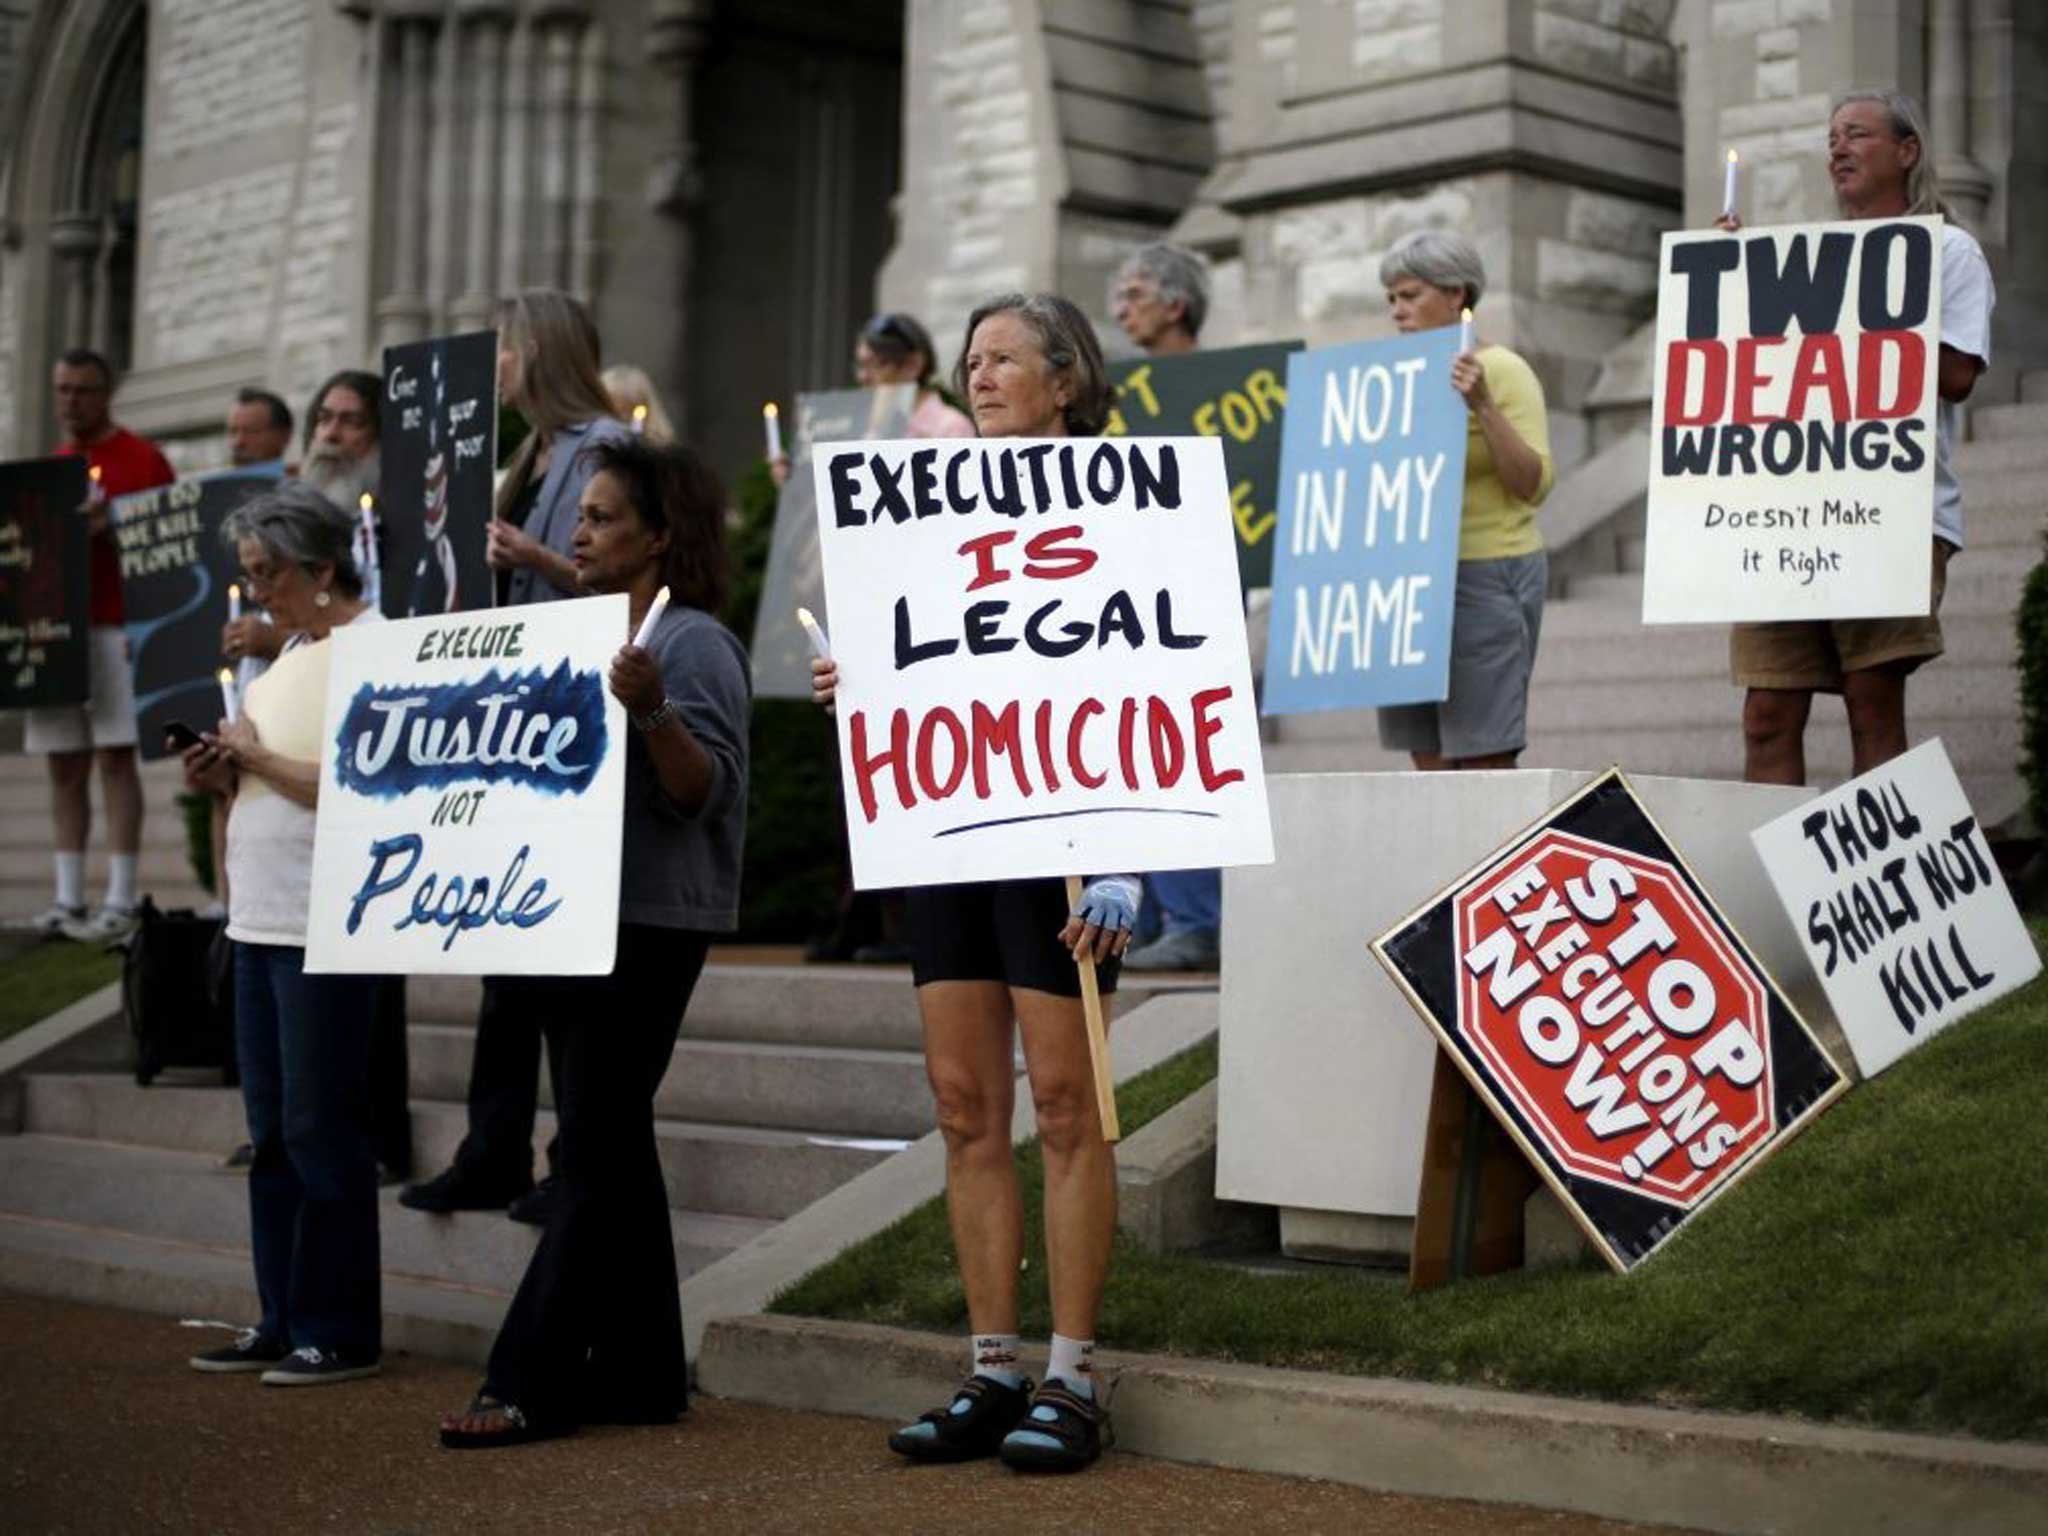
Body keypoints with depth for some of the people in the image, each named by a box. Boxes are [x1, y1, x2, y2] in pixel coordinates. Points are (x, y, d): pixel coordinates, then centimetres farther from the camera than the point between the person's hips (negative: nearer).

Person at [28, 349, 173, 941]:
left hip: (116, 626, -6)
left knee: (116, 756, -8)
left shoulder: (143, 459, 0)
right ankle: (68, 899, 8)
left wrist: (114, 526, -18)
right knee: (64, 764, 5)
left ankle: (121, 902, -8)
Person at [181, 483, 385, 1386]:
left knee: (321, 1131, -4)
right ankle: (283, 1324, 21)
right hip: (262, 922, 9)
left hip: (325, 932, -9)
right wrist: (227, 777, 6)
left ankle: (340, 1334, 4)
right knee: (272, 1133, 13)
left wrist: (261, 759, -13)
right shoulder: (294, 650, 17)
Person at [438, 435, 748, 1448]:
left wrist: (652, 713, -33)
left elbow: (701, 791, -17)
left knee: (596, 1153, -6)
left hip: (646, 929, -9)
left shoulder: (694, 644, -9)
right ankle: (637, 1375, 16)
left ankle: (531, 1384, -5)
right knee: (610, 1148, 10)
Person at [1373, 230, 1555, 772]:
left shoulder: (1502, 371, -5)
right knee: (1428, 760, 6)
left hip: (1484, 579, -7)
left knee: (1484, 761, -8)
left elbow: (1534, 483, -13)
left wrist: (1483, 407, -22)